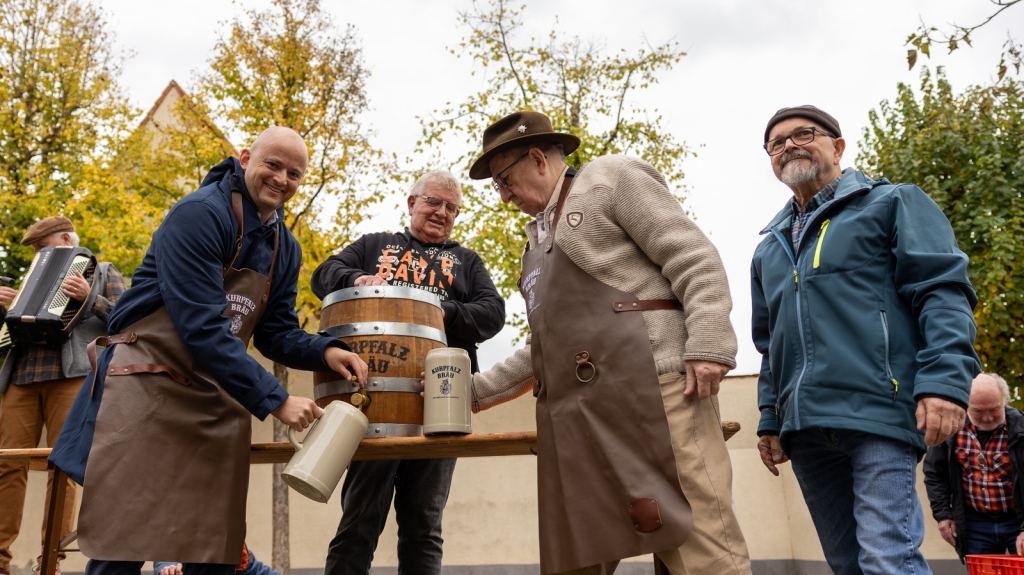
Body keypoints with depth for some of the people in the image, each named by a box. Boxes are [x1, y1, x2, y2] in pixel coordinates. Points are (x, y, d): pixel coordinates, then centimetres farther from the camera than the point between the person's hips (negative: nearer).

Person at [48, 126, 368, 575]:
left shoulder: (286, 249, 9)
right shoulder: (200, 214, -16)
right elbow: (202, 326, -24)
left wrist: (325, 352, -10)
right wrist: (274, 400, -25)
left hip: (218, 403, 7)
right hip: (148, 386, -7)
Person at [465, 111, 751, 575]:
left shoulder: (612, 178, 8)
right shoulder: (540, 240, 30)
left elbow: (695, 261, -4)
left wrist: (708, 346, -17)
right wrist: (477, 390, 25)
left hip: (653, 389, -7)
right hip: (573, 421, 8)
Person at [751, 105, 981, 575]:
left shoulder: (892, 204, 9)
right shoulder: (769, 248, 24)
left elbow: (943, 290, -4)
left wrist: (945, 379, -18)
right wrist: (770, 419, 19)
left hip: (878, 410, -6)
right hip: (805, 427, 6)